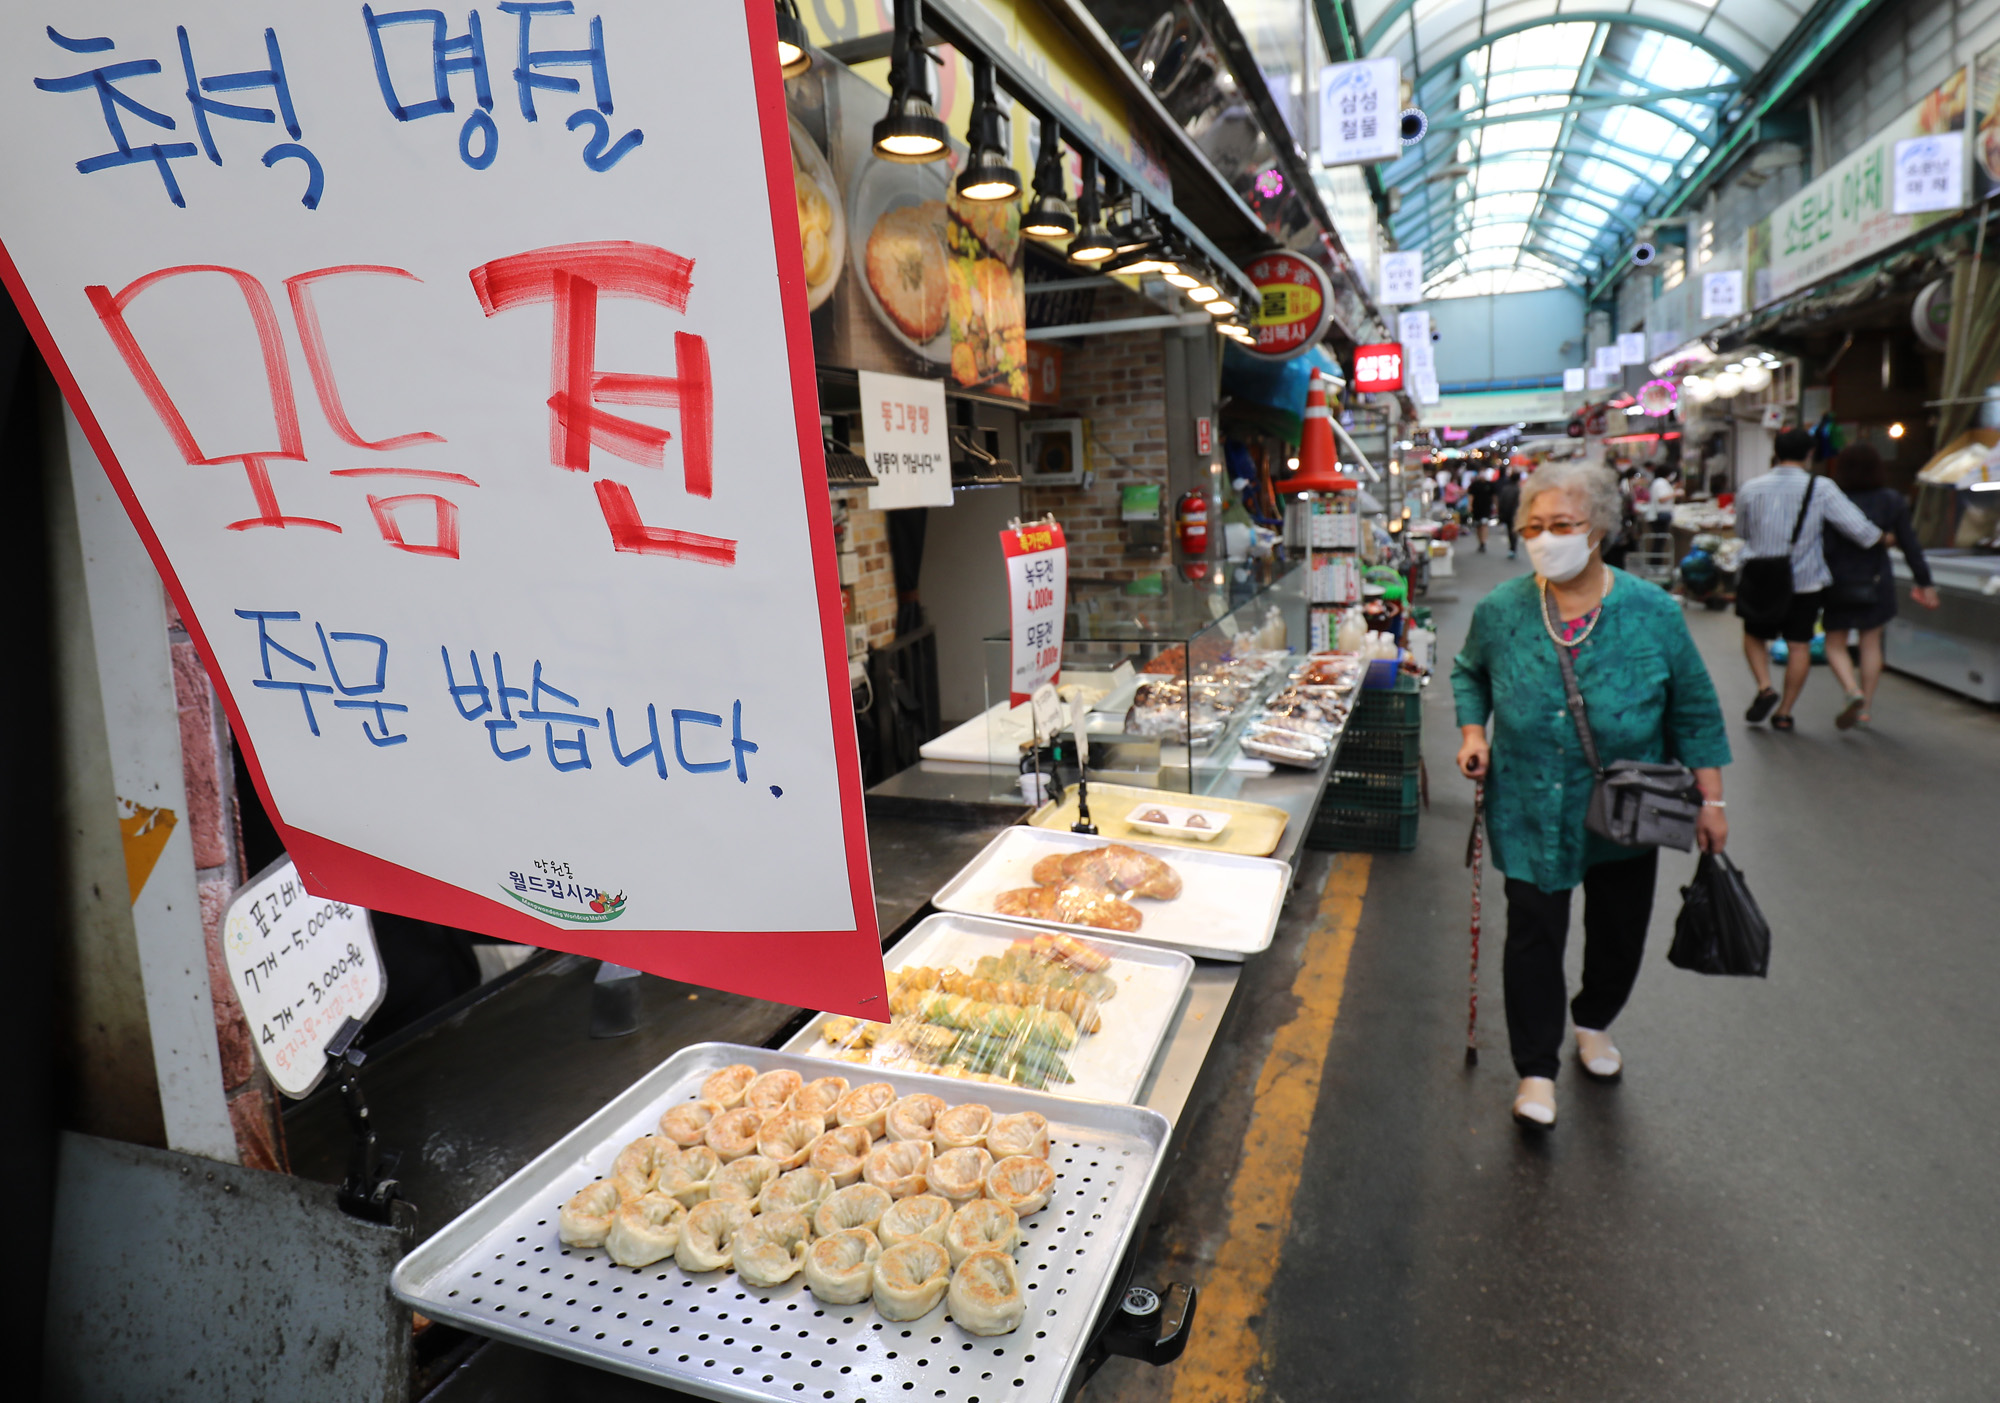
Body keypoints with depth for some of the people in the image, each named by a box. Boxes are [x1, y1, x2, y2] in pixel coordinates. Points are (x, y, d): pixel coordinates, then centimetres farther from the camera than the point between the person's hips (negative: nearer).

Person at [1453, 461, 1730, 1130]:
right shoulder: (1500, 611, -7)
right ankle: (1537, 1070, 17)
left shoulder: (1653, 612, -8)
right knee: (1534, 935, 0)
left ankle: (1594, 1023, 45)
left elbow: (1694, 711, 0)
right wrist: (1473, 733, -5)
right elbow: (1470, 673, 12)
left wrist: (1710, 801, 0)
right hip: (1531, 812, -1)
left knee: (1619, 930, 16)